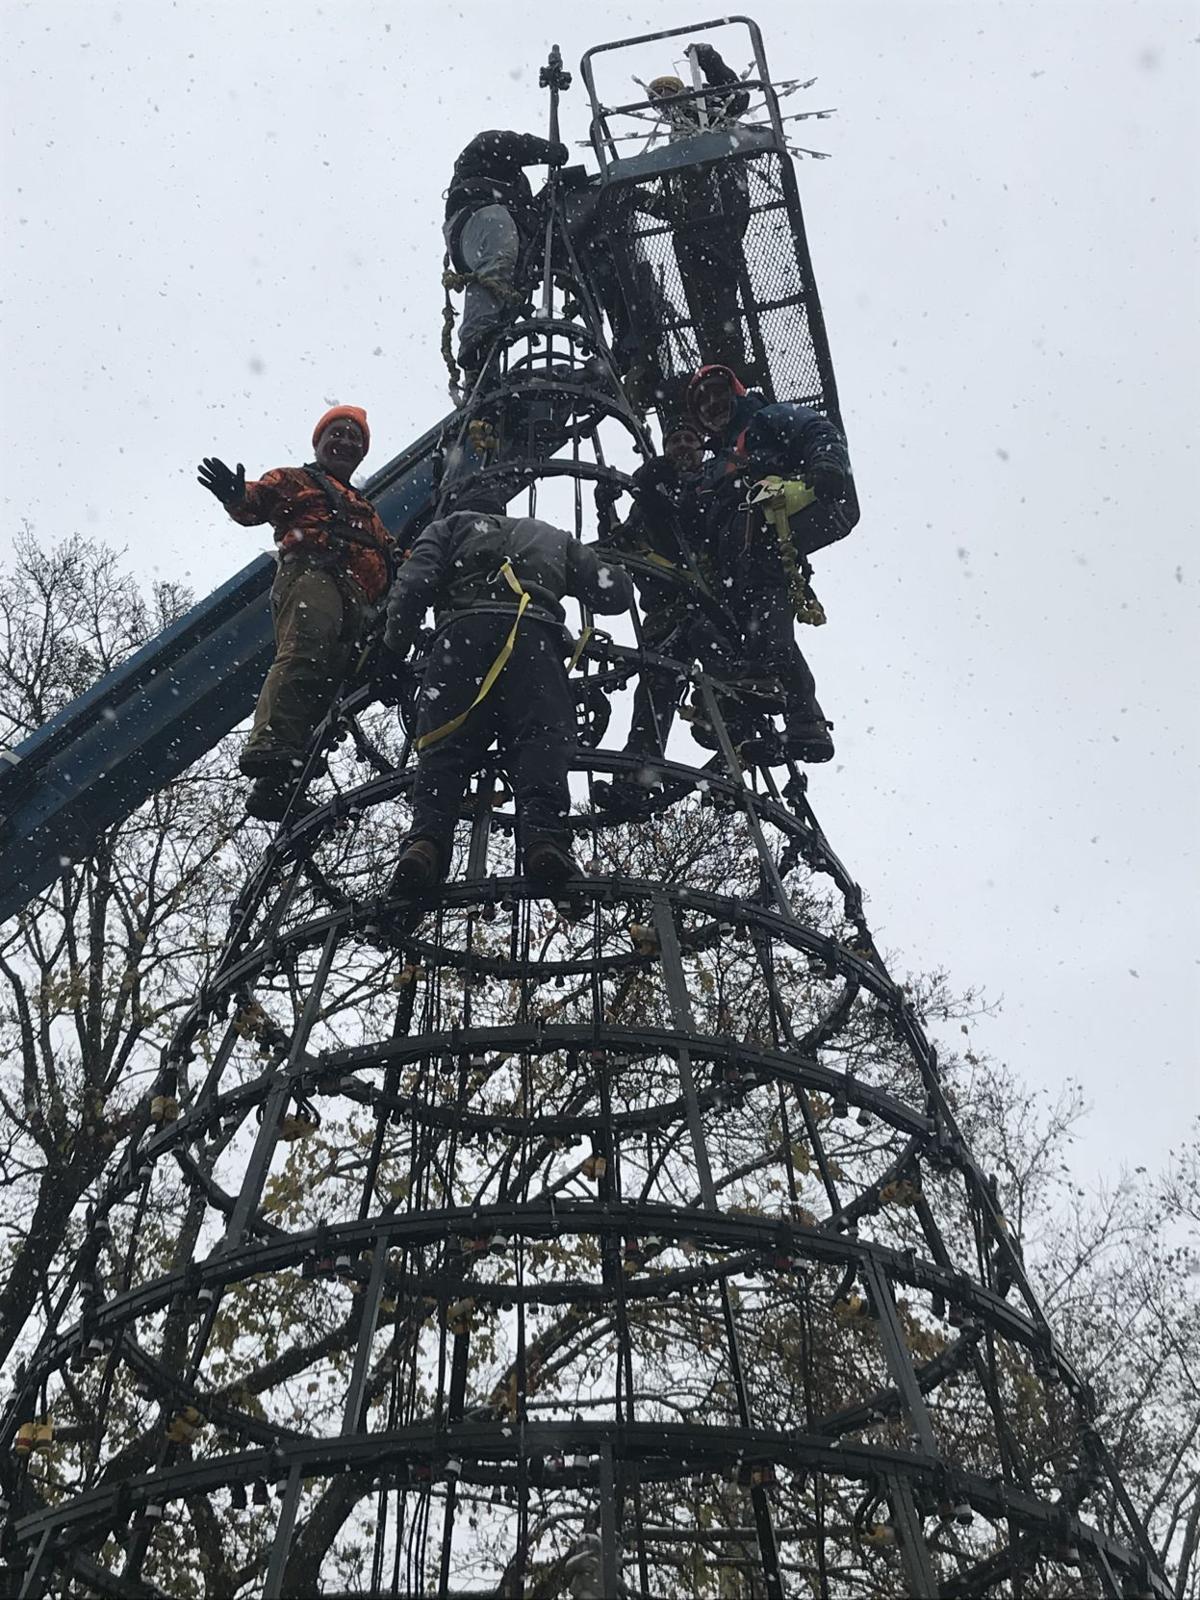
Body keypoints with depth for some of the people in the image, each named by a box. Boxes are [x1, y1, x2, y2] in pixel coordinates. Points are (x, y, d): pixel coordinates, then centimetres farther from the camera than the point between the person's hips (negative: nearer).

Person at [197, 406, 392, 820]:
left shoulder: (366, 510, 44)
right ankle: (271, 755, -48)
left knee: (326, 687, -11)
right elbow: (256, 504, 6)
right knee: (303, 657, -31)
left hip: (359, 605, 6)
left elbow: (390, 557, 35)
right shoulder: (295, 481, 25)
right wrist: (237, 497, -16)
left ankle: (283, 788, -22)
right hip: (312, 572, -6)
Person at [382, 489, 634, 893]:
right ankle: (544, 837, -34)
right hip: (535, 633, 1)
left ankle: (426, 840, -28)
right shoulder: (550, 536, 38)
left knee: (443, 746, -6)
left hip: (463, 631, -1)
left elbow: (413, 584, 12)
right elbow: (616, 592, 32)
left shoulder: (448, 527, 32)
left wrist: (394, 650, 20)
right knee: (541, 740, -11)